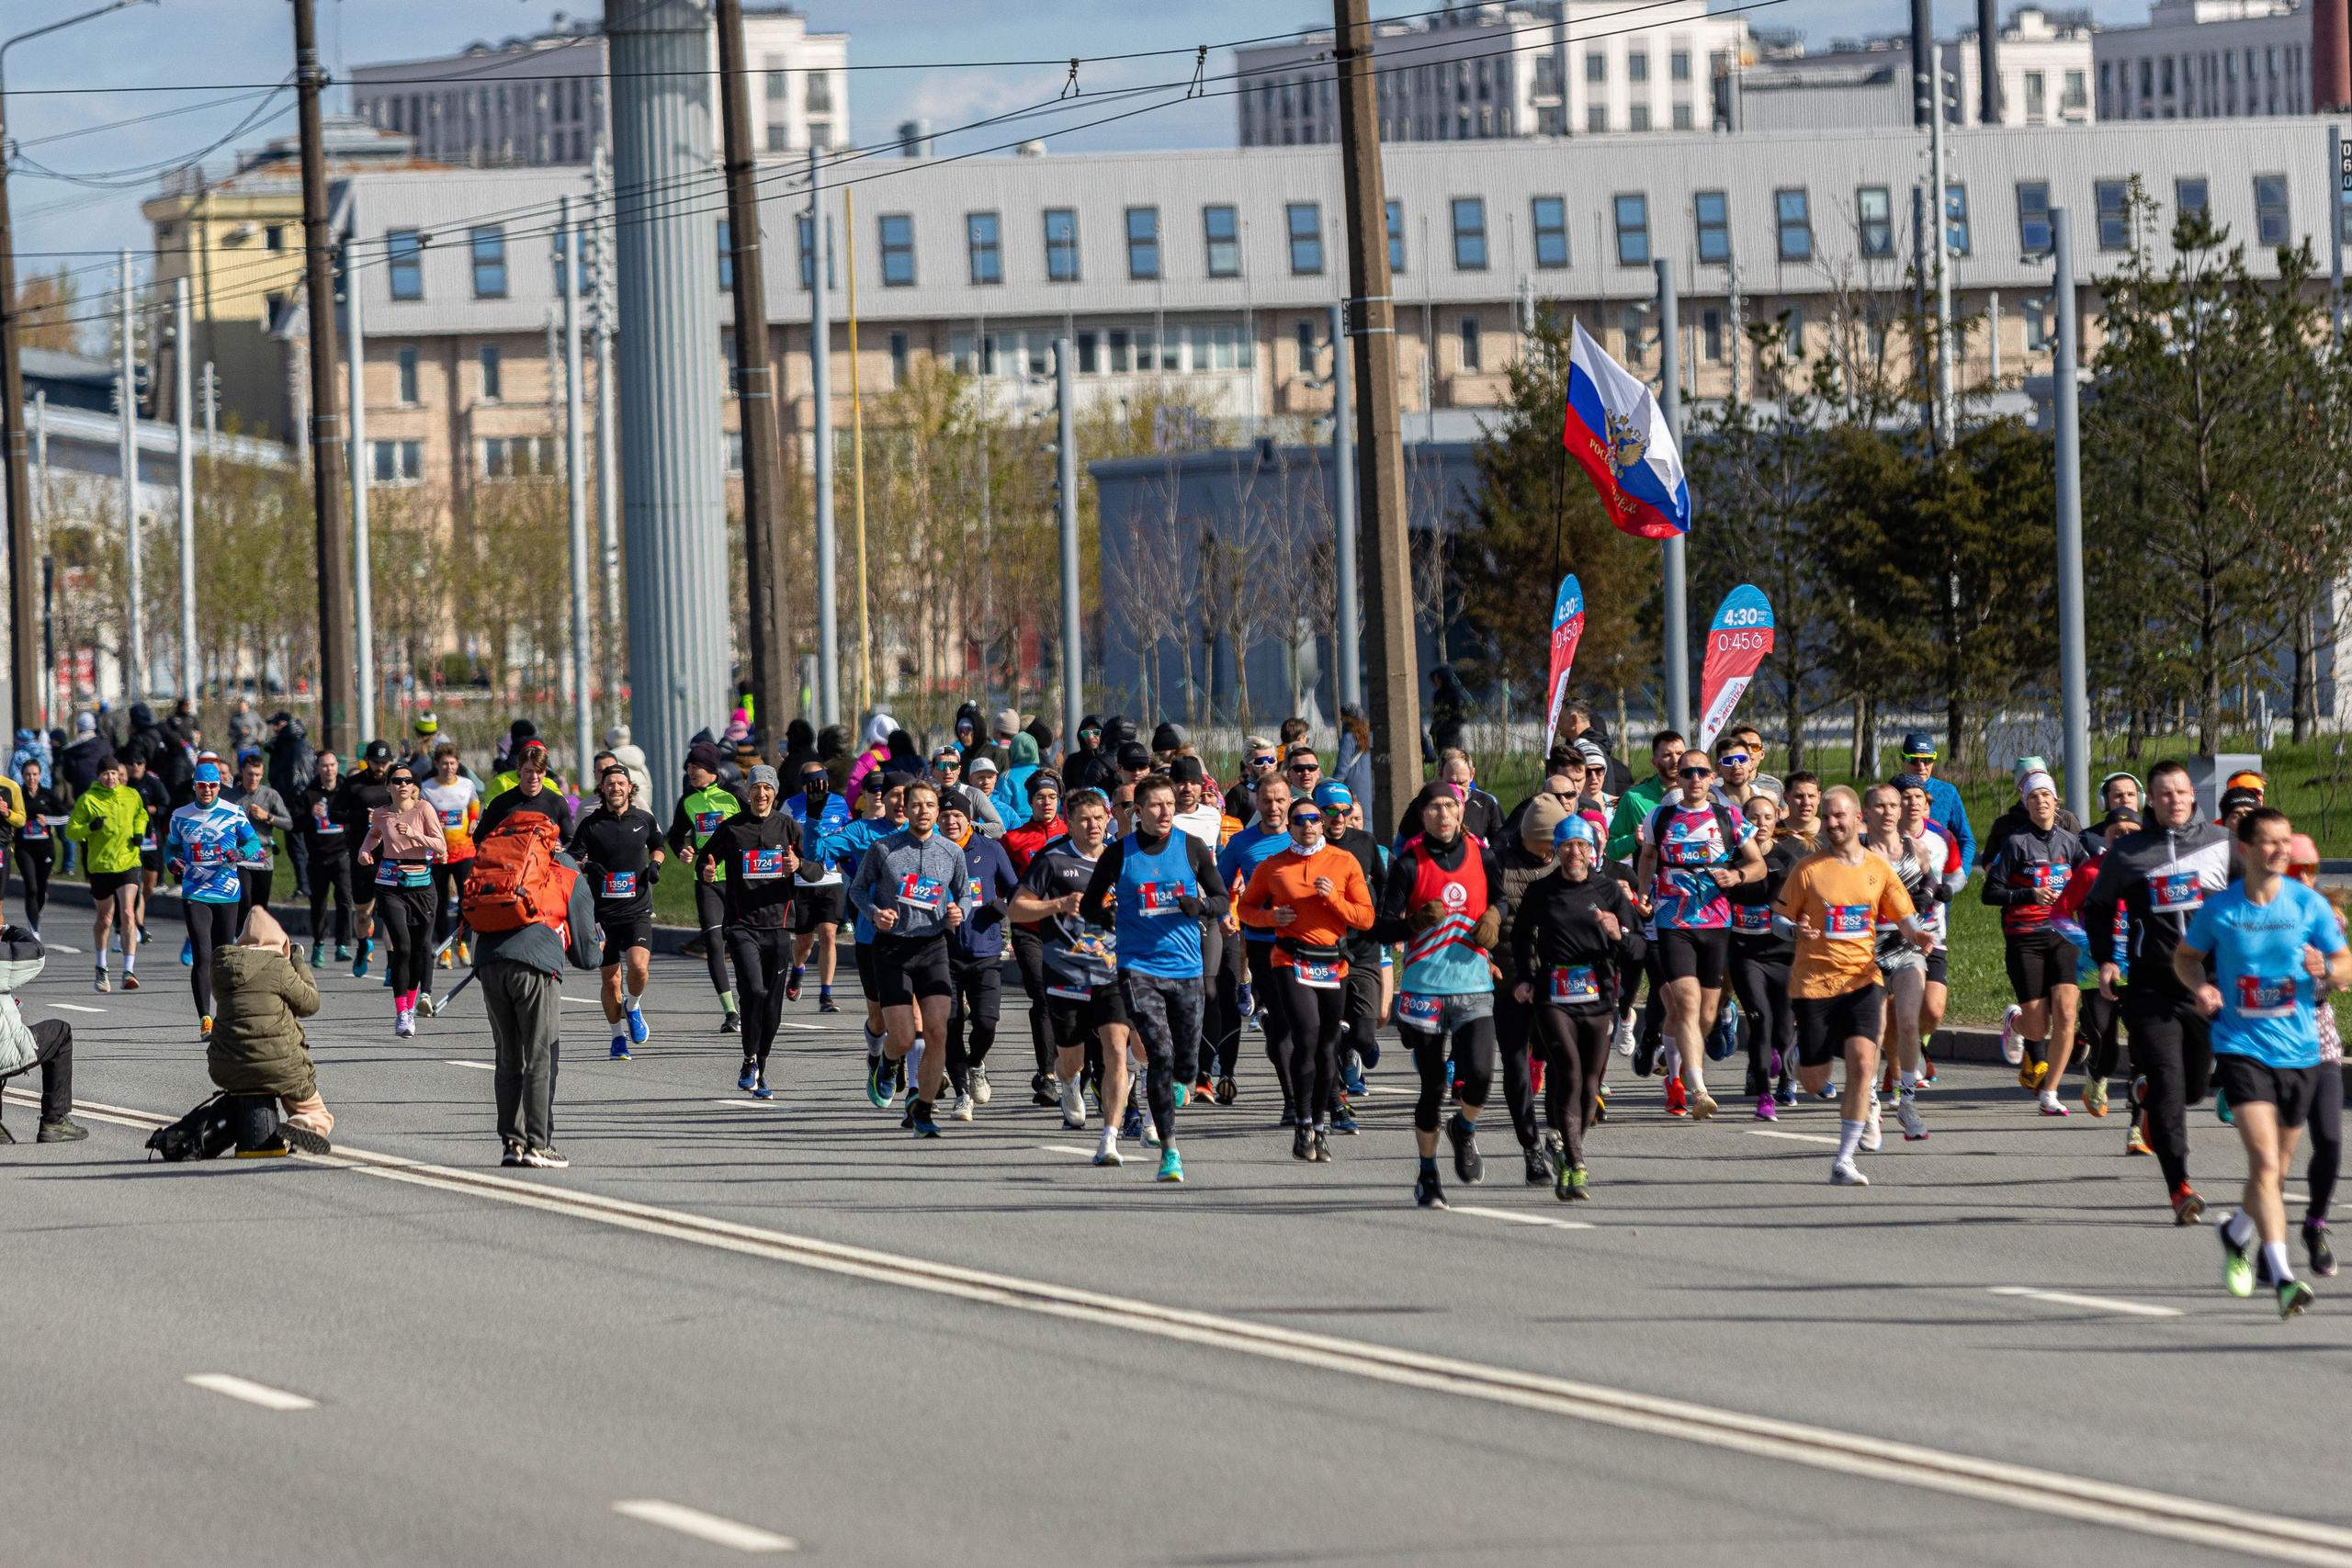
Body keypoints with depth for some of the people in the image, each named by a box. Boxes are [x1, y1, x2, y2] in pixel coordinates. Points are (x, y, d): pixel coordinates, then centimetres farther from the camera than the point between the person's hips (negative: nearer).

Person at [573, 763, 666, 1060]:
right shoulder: (591, 824, -2)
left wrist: (655, 864, 3)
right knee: (611, 980, 2)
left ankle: (633, 1007, 10)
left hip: (637, 910, 0)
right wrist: (586, 865, -22)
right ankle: (619, 1037, 21)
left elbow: (657, 846, 23)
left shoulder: (644, 819, 5)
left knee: (638, 966, -21)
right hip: (603, 912, 0)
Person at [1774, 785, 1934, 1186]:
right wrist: (1796, 929, -19)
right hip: (1813, 982, -1)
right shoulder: (1808, 868, -1)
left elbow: (1904, 917, 9)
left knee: (1862, 1061, -20)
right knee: (1814, 1083, 1)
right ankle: (1800, 1056, 42)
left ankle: (1844, 1161, -13)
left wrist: (1915, 934, -14)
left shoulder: (1878, 869, 5)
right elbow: (1779, 916, 4)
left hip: (1862, 978, 1)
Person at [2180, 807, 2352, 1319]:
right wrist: (2200, 987, -8)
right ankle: (2281, 1275, -22)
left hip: (2298, 1051, 3)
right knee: (2264, 1159, -18)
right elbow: (2185, 955, 13)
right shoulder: (2219, 908, -4)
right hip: (2240, 1047, -3)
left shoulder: (2309, 905, -2)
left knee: (2276, 1167, 15)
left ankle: (2237, 1232, 45)